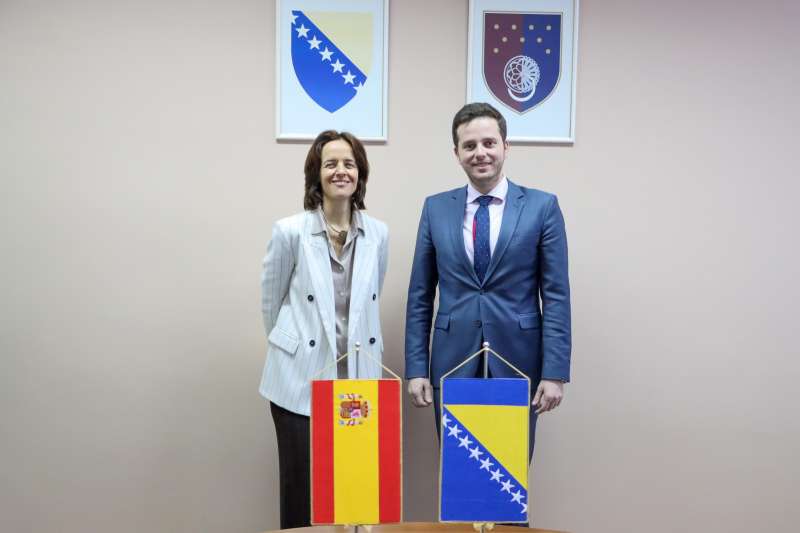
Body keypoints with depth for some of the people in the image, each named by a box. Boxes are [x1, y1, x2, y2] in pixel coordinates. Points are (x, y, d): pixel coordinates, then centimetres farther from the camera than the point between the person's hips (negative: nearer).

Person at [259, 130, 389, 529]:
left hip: (359, 379, 3)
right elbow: (271, 301, 4)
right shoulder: (290, 231, -9)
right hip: (302, 379, -2)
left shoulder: (378, 234, 0)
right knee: (301, 488, 8)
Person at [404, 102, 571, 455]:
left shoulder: (542, 206, -1)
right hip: (453, 363, 2)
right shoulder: (435, 208, 4)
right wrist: (416, 369, 1)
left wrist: (555, 372, -8)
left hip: (517, 363, -1)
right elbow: (420, 296, 5)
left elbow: (556, 296, -3)